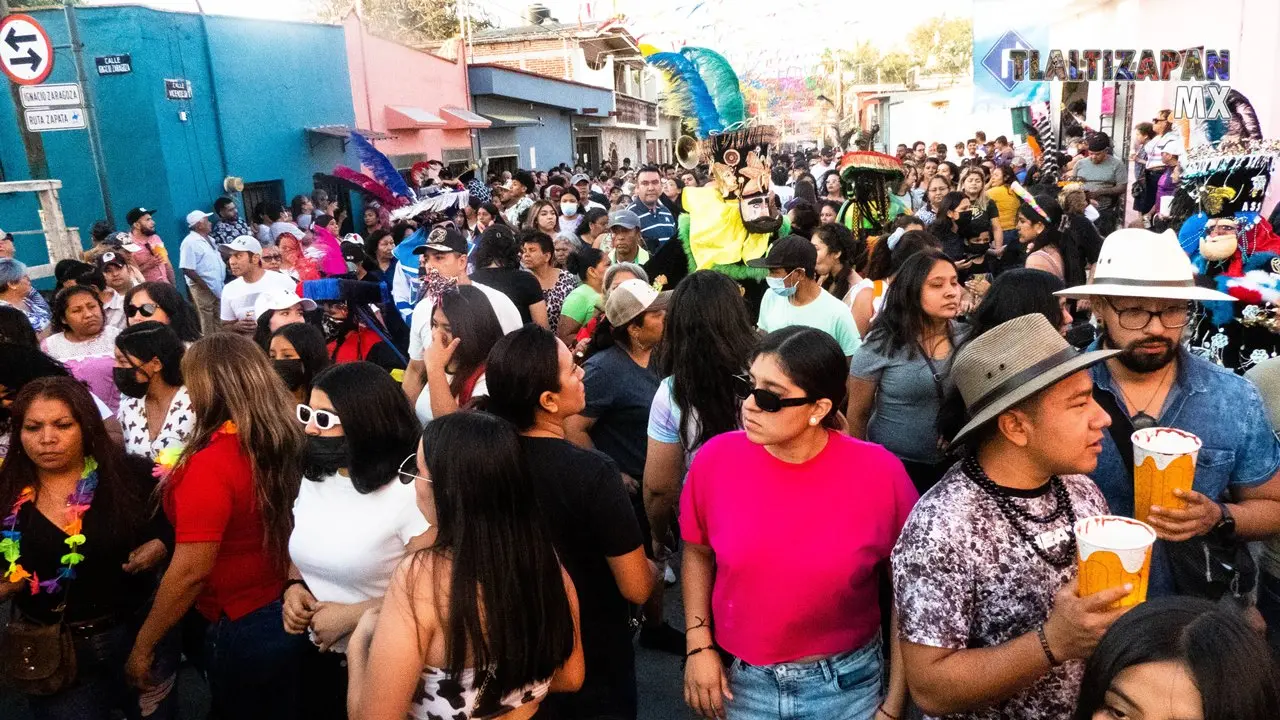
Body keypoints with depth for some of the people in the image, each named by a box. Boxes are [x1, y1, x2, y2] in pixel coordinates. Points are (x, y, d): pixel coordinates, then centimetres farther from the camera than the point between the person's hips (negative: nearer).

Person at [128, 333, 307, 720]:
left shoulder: (211, 464, -25)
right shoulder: (287, 440, -5)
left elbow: (191, 570, -23)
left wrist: (143, 645, -11)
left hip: (241, 628, -6)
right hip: (290, 612, 6)